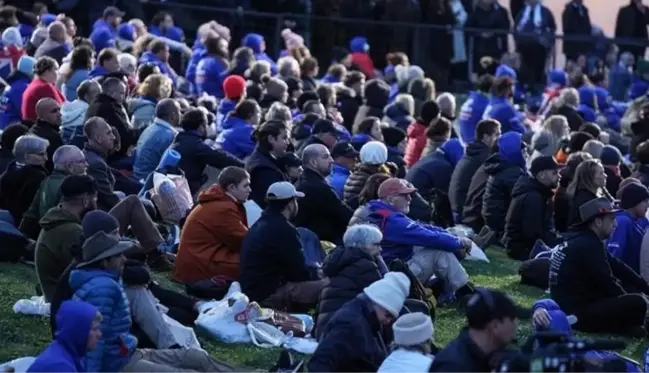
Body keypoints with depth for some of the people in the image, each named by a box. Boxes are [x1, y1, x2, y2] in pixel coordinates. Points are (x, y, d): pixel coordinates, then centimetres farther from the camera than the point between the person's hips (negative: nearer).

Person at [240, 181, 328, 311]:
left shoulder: (260, 225, 14)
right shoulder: (283, 230, -16)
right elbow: (300, 274, -12)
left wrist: (313, 273, 18)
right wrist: (318, 274, 8)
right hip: (269, 296, -10)